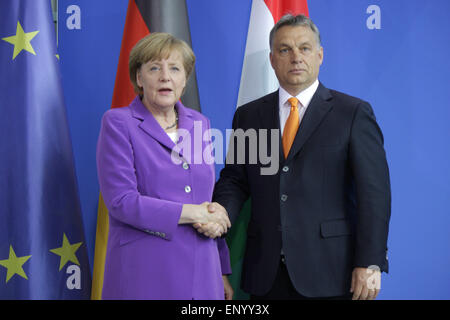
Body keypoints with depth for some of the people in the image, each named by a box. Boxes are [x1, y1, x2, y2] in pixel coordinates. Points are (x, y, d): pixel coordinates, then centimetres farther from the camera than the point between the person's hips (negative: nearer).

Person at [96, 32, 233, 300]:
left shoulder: (200, 123, 12)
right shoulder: (118, 123, -3)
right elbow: (121, 201, -13)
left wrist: (222, 271, 10)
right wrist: (194, 213, -12)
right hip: (144, 276, -4)